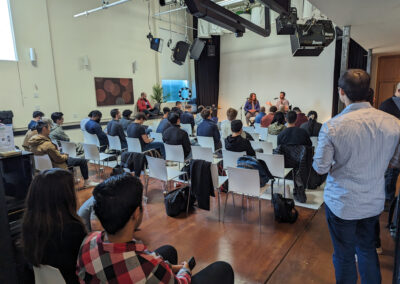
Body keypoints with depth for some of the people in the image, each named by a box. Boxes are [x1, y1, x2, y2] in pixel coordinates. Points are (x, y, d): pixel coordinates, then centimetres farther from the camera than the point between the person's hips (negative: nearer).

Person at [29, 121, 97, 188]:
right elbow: (59, 159, -25)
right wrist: (65, 156, -5)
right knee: (83, 161, -1)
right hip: (56, 165, -10)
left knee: (70, 158, 34)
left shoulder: (33, 142, -8)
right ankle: (86, 183, 14)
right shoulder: (48, 144, -35)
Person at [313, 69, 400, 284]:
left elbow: (320, 167, -15)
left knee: (344, 255, 15)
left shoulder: (331, 127, -23)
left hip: (342, 203, -4)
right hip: (374, 202, 4)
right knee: (367, 248, 26)